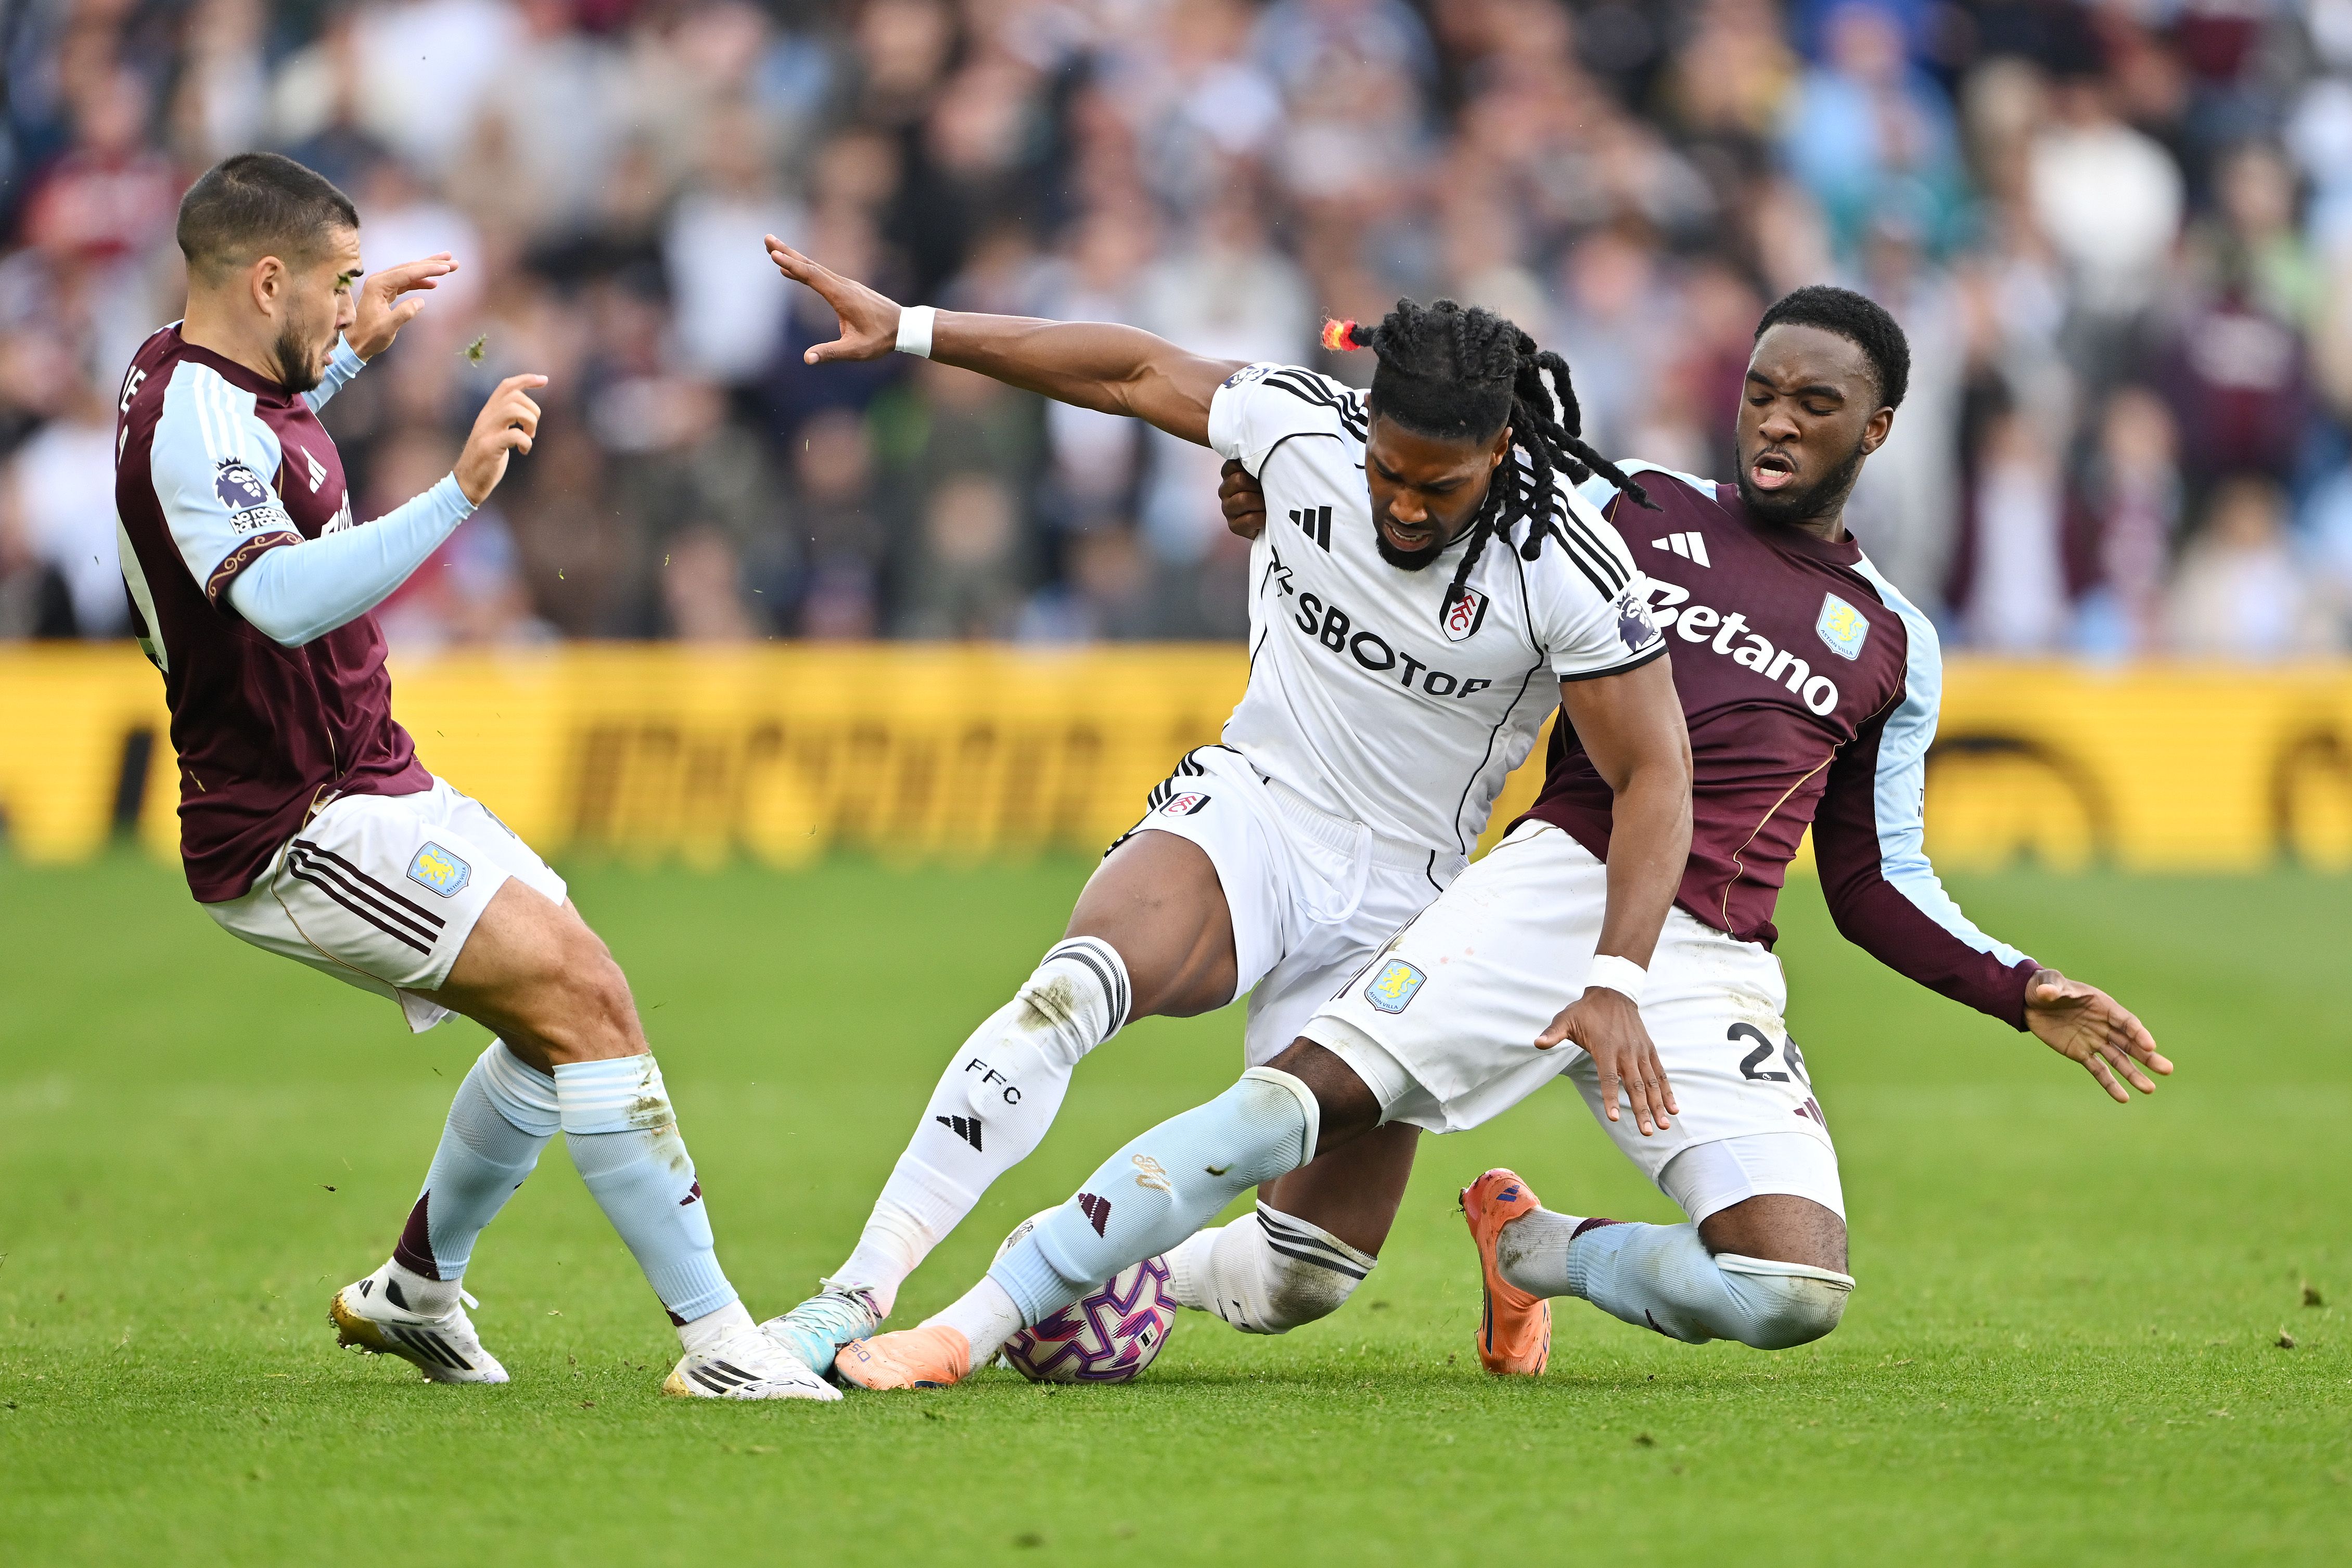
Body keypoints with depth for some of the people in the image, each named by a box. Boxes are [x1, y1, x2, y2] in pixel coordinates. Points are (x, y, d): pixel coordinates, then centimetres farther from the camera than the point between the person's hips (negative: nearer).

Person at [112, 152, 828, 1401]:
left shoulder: (181, 373, 10)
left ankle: (415, 1293, 27)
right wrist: (457, 494, -47)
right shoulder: (193, 422, -22)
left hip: (366, 786, 11)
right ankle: (715, 1339, -21)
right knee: (582, 997, -20)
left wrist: (351, 351, 36)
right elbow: (282, 598, -42)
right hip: (297, 830, -11)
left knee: (569, 1005, 15)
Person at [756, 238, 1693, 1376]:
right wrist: (906, 330, 6)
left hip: (1396, 900, 0)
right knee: (1079, 985, -33)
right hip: (1251, 812, 0)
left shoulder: (1568, 569, -19)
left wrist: (1615, 986, -24)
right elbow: (1138, 372, 4)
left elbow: (1654, 780, -14)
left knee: (1307, 1281, -4)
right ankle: (857, 1295, -35)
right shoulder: (1304, 428, -12)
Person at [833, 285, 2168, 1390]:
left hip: (1715, 978, 2)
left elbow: (1878, 890, 23)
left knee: (1796, 1296, -19)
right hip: (1554, 887, -2)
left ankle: (1533, 1250, 10)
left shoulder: (1895, 646, 19)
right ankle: (985, 1319, -19)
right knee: (1299, 1101, -23)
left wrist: (2025, 993, 11)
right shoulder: (1644, 509, 15)